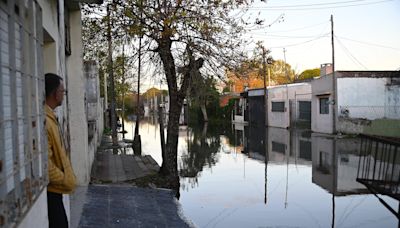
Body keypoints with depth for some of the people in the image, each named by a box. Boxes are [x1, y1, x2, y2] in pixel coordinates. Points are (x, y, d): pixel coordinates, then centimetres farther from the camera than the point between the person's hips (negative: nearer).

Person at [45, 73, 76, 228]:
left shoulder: (50, 117, 9)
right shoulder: (43, 120, -23)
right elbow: (45, 163, -27)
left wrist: (66, 178, 12)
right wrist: (66, 180, -14)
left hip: (54, 189, 10)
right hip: (49, 190, -10)